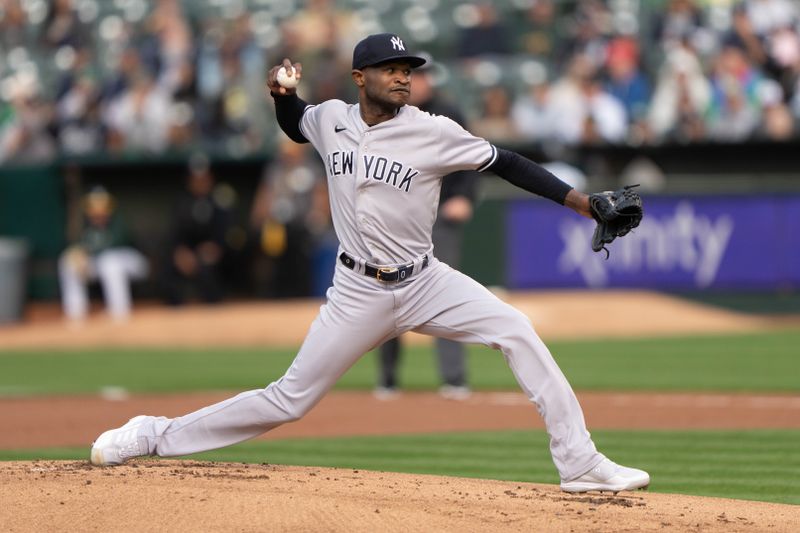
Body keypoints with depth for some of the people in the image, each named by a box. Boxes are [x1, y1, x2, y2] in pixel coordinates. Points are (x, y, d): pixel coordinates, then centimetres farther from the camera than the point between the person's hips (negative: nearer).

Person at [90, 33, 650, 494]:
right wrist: (283, 93, 0)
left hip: (425, 283, 0)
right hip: (359, 293, 0)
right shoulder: (331, 119, -1)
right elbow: (294, 125, 22)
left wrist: (577, 198, -18)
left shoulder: (432, 132, -11)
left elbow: (504, 163, -10)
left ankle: (580, 464, -16)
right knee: (291, 398, 0)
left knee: (516, 331, -19)